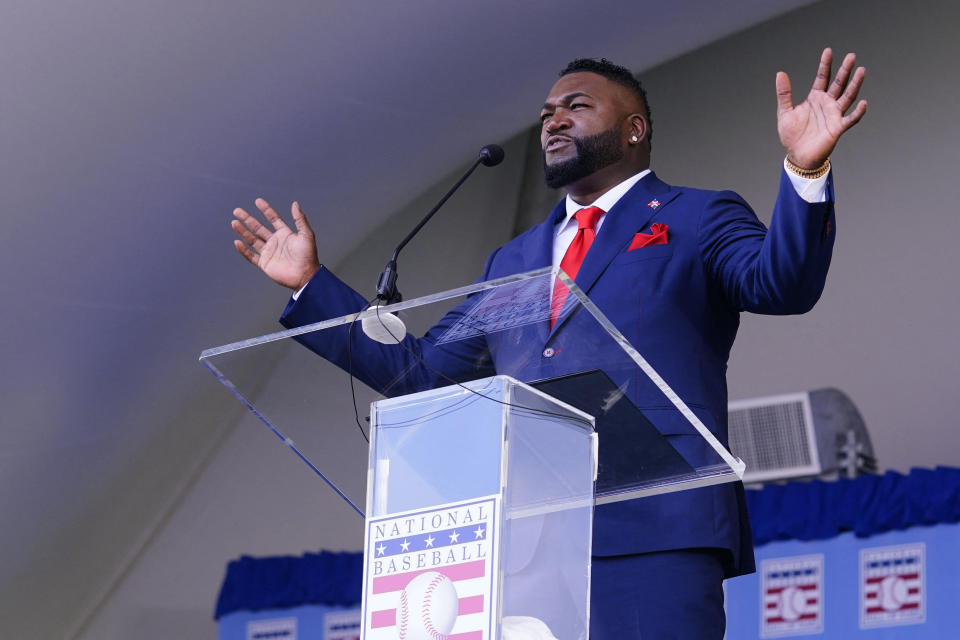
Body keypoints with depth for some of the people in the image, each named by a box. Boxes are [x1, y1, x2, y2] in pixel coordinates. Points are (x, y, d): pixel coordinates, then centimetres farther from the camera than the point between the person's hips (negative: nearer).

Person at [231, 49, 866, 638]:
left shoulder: (699, 219, 12)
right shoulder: (513, 262, 28)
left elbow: (781, 284, -7)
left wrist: (806, 169, -24)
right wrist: (311, 283, 26)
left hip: (653, 531, -5)